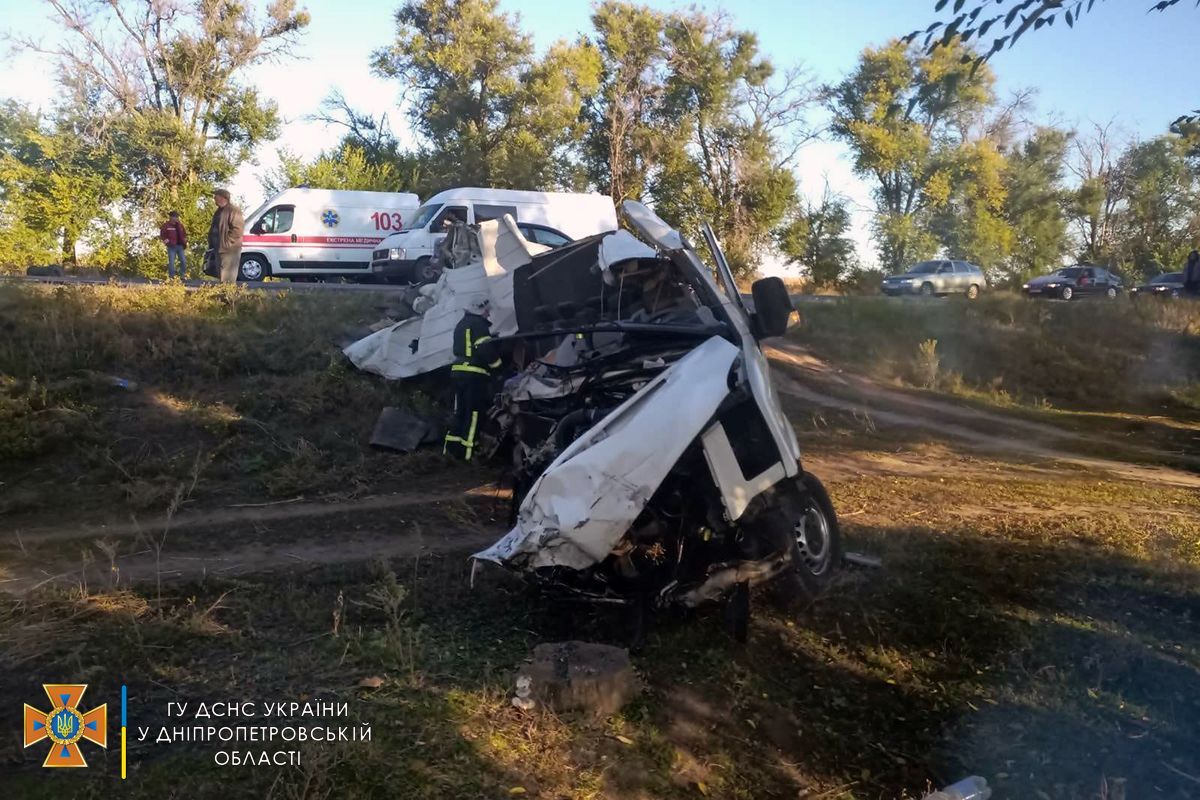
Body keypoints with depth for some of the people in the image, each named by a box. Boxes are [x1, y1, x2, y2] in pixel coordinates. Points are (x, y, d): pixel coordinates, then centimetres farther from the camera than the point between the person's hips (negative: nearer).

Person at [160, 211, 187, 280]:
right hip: (171, 246, -3)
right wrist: (166, 241, -9)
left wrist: (185, 242, 7)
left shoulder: (180, 225, 12)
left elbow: (184, 234, 19)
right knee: (171, 262, -4)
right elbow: (162, 235, 3)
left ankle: (183, 275, 11)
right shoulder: (166, 225, 2)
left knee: (183, 261, 0)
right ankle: (171, 276, 0)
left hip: (180, 246, 3)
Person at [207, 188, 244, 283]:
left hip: (229, 250, -11)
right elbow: (213, 229, 28)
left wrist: (227, 243, -21)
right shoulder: (219, 211, 20)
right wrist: (212, 244, 17)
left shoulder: (233, 210, -11)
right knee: (221, 276, 15)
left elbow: (237, 229, -21)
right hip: (219, 249, 11)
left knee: (227, 279, -12)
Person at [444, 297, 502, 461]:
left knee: (460, 411, 14)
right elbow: (486, 349, -17)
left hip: (458, 371, 9)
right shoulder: (478, 324, -9)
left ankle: (452, 447, 13)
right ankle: (467, 451, -6)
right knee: (474, 413, -5)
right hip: (474, 373, -9)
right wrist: (497, 364, -2)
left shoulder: (461, 324, 21)